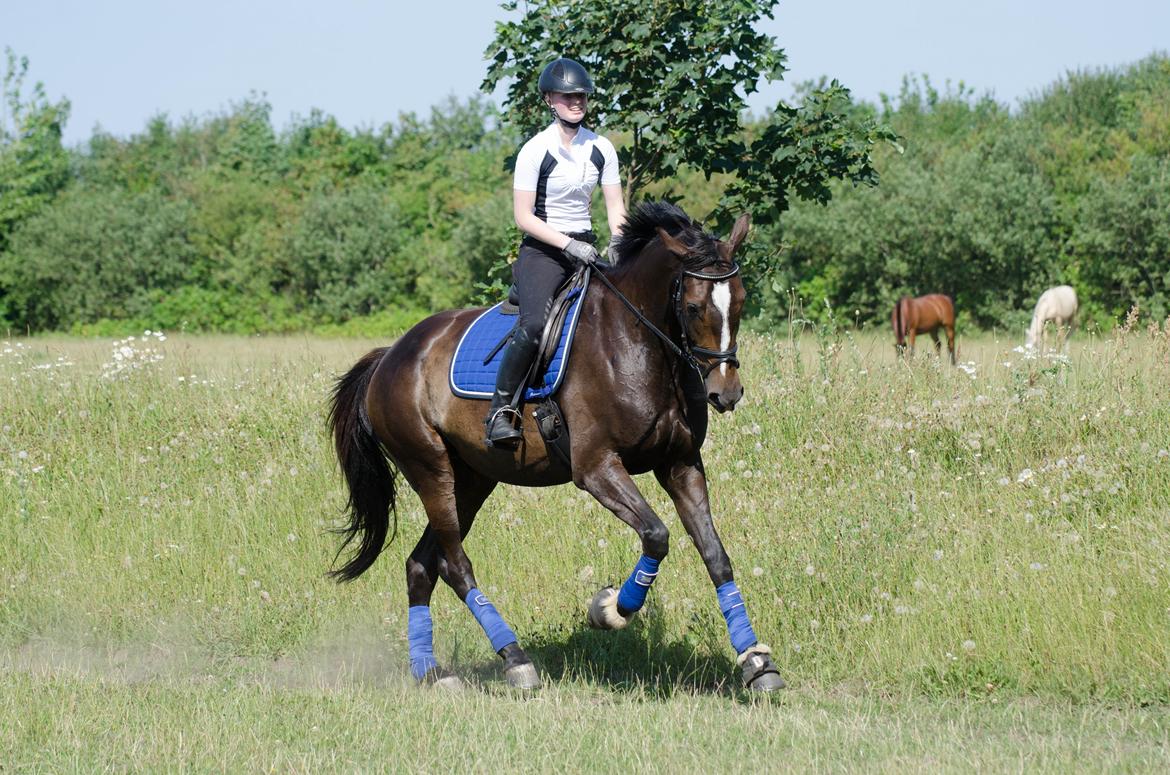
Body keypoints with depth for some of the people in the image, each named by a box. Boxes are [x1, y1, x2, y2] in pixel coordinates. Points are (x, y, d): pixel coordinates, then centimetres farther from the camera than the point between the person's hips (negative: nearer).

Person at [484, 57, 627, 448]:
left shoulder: (601, 148, 8)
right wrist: (568, 245, -20)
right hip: (542, 251, -6)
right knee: (535, 323, -30)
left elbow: (615, 207, 10)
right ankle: (501, 408, -21)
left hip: (585, 248, 6)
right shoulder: (535, 151, -8)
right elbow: (523, 217, -10)